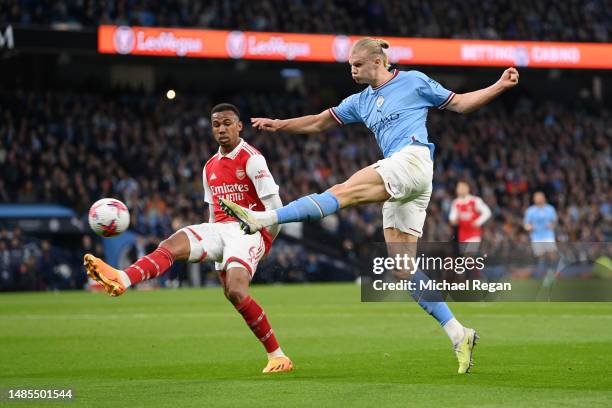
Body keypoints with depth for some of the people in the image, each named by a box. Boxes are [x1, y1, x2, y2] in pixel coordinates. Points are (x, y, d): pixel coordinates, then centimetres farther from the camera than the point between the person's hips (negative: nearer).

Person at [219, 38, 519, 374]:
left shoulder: (414, 81, 11)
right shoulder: (361, 102, 27)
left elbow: (459, 103, 17)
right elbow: (320, 122, 28)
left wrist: (499, 87, 7)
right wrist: (280, 125, 16)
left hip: (414, 158, -8)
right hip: (397, 189, 8)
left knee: (344, 192, -25)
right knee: (403, 270, -2)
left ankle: (262, 219, -38)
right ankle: (459, 335, -1)